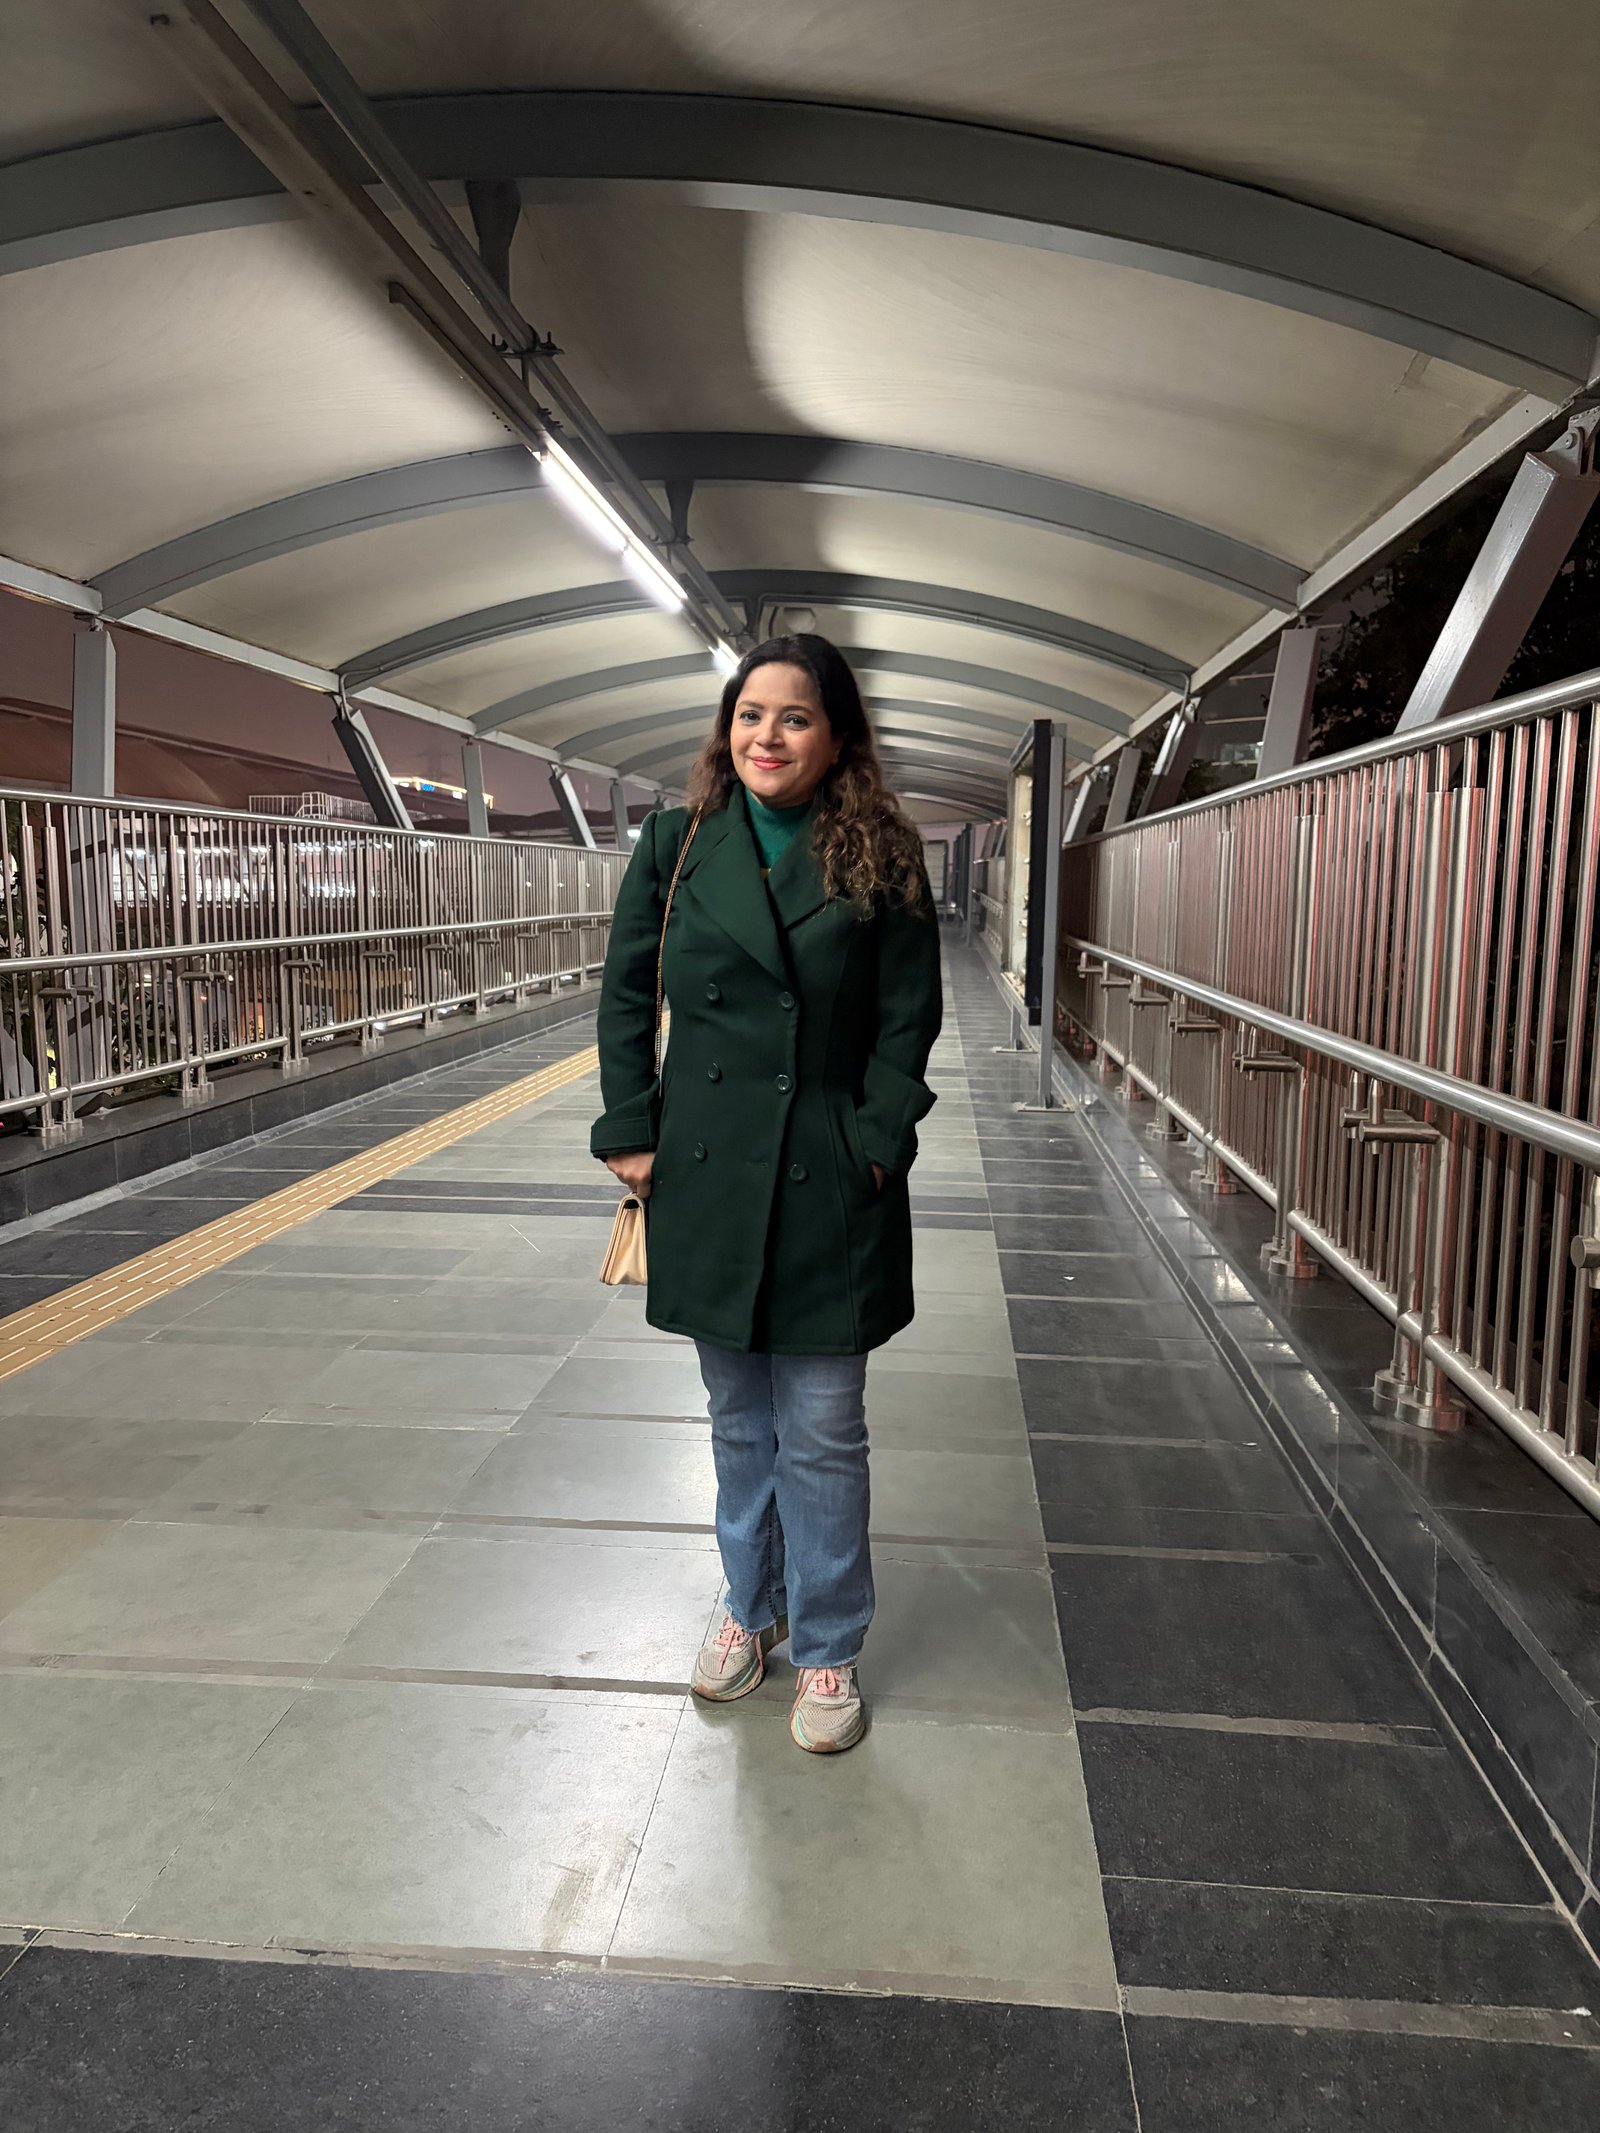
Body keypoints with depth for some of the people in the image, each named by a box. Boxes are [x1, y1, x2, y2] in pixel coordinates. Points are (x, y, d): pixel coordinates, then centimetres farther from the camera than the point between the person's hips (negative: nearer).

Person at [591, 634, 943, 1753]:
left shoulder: (880, 861, -4)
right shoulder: (677, 843, 1)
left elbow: (908, 1021, -2)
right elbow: (627, 996, 5)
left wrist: (876, 1144, -11)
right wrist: (631, 1133, -2)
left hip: (829, 1184, -2)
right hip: (707, 1172, 2)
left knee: (823, 1432, 7)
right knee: (740, 1418, 18)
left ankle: (828, 1647, 26)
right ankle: (752, 1606, 39)